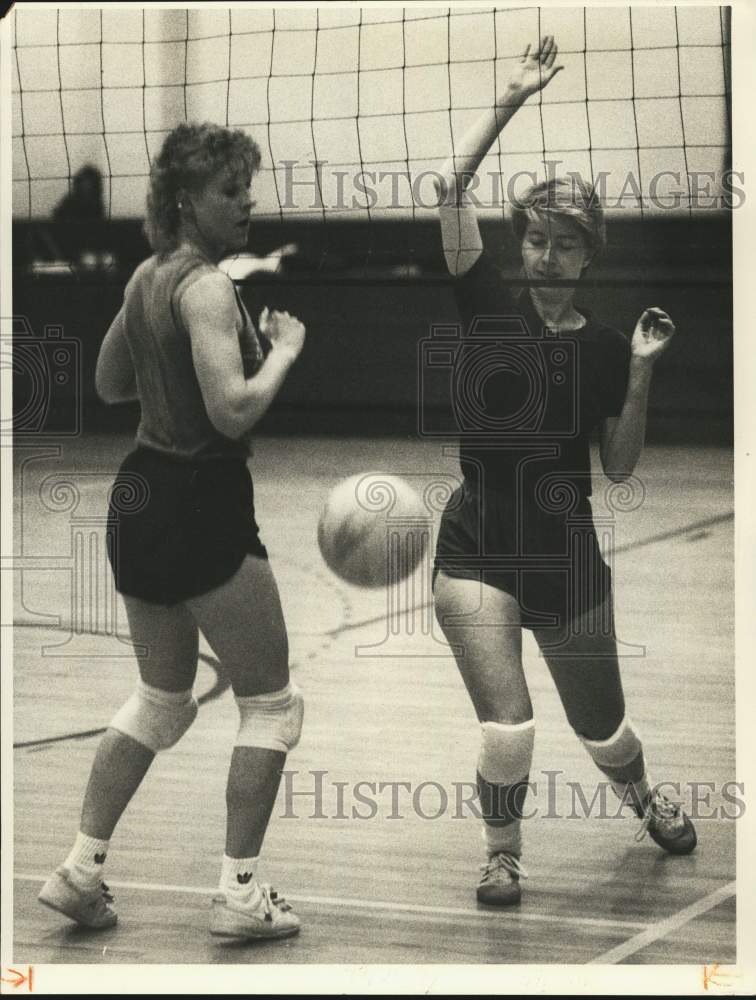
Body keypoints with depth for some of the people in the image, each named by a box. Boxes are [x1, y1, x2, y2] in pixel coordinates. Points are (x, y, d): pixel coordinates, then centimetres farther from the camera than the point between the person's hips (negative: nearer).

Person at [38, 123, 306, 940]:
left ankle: (80, 870, 19)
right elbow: (234, 409, -27)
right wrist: (283, 348, -13)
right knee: (272, 703, 5)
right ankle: (240, 896, 5)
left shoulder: (146, 277, 8)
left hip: (140, 496, 9)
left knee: (162, 700, 21)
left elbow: (110, 383, 21)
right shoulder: (208, 288, -18)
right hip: (203, 506, -9)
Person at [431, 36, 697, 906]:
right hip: (477, 556, -1)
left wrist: (640, 376, -9)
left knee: (600, 725, 14)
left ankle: (643, 799, 47)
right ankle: (502, 854, 8)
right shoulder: (488, 308, -1)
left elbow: (621, 468, 2)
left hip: (567, 558, 1)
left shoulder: (604, 347, 1)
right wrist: (512, 99, -12)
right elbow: (450, 186, -10)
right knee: (505, 719, -16)